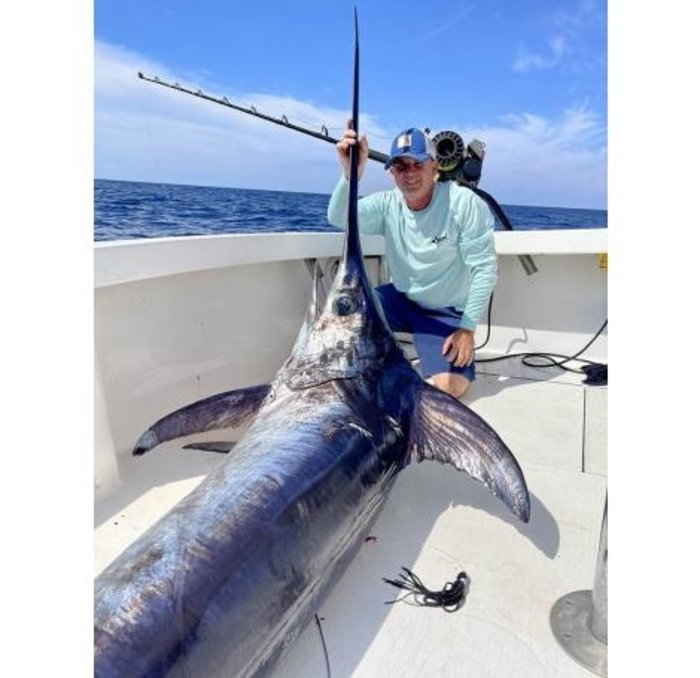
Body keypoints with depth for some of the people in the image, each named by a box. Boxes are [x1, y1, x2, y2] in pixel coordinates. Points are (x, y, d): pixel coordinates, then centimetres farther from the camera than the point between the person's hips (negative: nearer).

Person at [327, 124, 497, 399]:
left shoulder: (465, 203, -17)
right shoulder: (387, 204, -7)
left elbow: (484, 268, -16)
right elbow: (339, 218, -26)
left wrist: (467, 328, -18)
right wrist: (351, 175, -46)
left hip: (447, 313, -3)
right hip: (401, 300, 3)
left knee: (450, 387, -22)